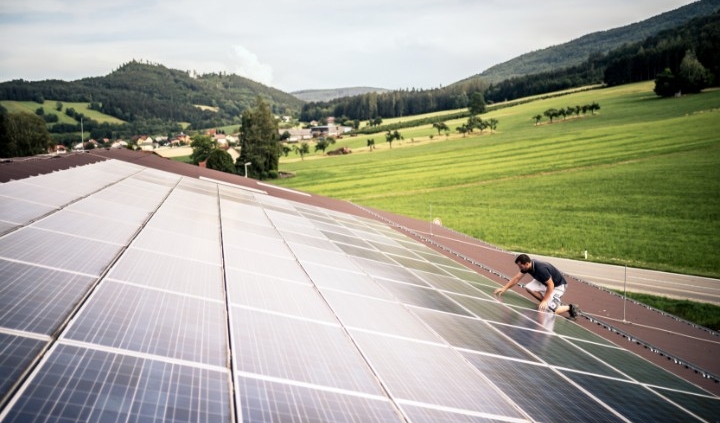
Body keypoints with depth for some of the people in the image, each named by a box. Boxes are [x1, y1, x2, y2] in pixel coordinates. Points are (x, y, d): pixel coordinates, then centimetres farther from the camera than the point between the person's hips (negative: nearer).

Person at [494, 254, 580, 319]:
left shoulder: (541, 268, -36)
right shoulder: (526, 266, -12)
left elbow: (551, 285, -30)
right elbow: (516, 278, -3)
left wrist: (544, 301, -28)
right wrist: (504, 288, -8)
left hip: (558, 285, -9)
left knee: (547, 310, -18)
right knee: (529, 287, -11)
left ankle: (570, 307, 6)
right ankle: (551, 303, 3)